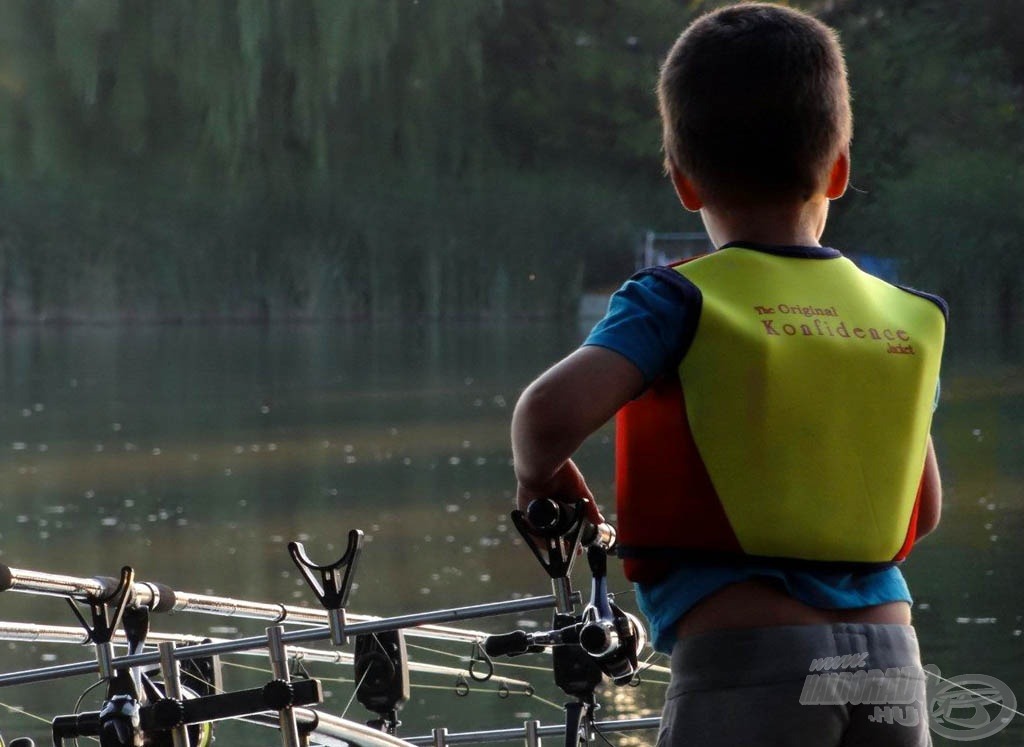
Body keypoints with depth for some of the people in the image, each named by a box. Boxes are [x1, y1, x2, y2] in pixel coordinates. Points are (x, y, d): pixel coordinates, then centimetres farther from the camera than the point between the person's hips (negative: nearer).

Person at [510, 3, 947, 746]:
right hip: (890, 664, 5)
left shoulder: (682, 301, -5)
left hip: (746, 663, -5)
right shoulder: (905, 319, 11)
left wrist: (538, 472, 1)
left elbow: (555, 407, -20)